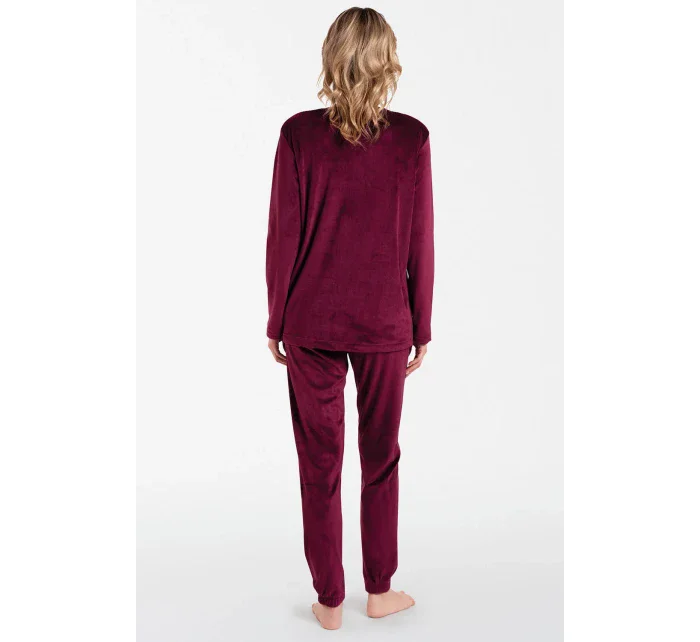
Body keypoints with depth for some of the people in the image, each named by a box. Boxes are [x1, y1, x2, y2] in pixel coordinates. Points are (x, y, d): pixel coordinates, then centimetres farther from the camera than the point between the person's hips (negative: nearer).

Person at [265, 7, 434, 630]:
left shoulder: (299, 134, -8)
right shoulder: (411, 138, -7)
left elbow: (283, 238, -5)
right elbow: (420, 244, -4)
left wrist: (276, 322, 6)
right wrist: (421, 328, 7)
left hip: (311, 323, 0)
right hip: (384, 323, 1)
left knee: (320, 462, 12)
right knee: (381, 458, 17)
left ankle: (329, 601, 25)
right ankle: (380, 591, 32)